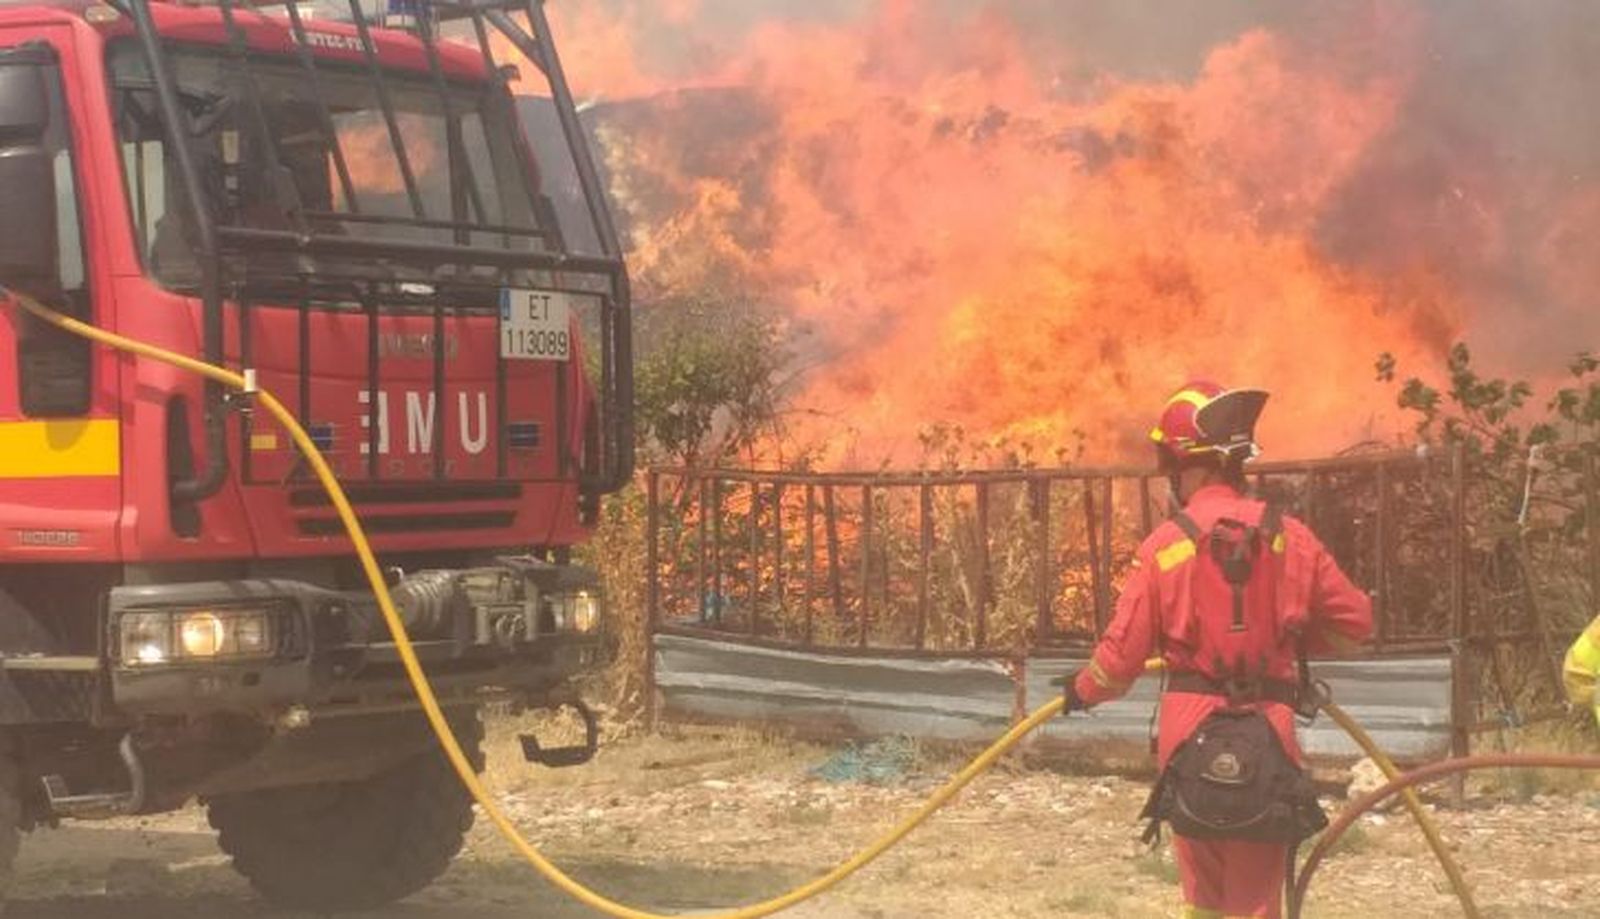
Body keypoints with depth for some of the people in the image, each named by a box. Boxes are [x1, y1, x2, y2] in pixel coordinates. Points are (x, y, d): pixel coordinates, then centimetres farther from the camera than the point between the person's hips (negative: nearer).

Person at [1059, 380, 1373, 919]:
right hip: (1266, 740, 0)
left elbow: (1123, 651, -3)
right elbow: (1355, 622, 7)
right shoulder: (1289, 537, -1)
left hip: (1190, 735, 0)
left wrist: (1084, 691, 17)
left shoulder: (1166, 544, -6)